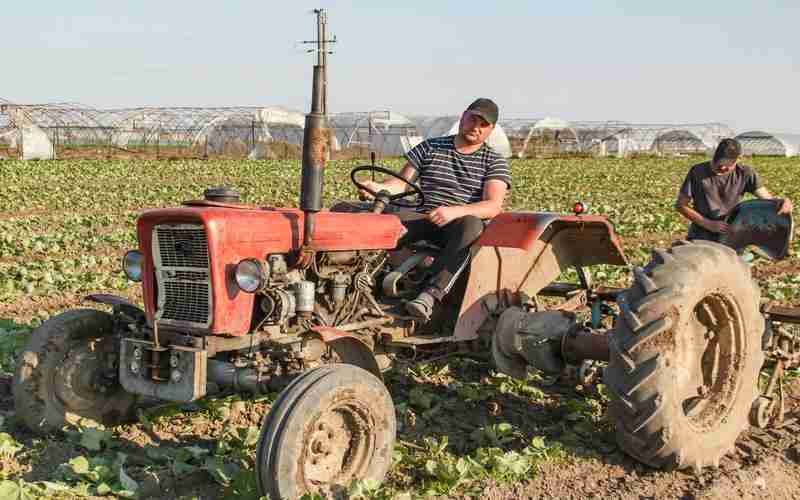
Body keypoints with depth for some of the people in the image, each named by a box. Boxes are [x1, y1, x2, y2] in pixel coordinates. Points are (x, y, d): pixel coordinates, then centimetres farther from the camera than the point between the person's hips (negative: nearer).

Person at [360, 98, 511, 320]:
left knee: (471, 225, -39)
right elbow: (401, 182, 13)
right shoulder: (429, 148, 16)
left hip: (460, 223, -2)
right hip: (422, 219, 2)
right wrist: (380, 187, -11)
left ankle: (430, 294, -46)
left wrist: (454, 211, -25)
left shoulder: (495, 162, 8)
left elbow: (493, 206, -8)